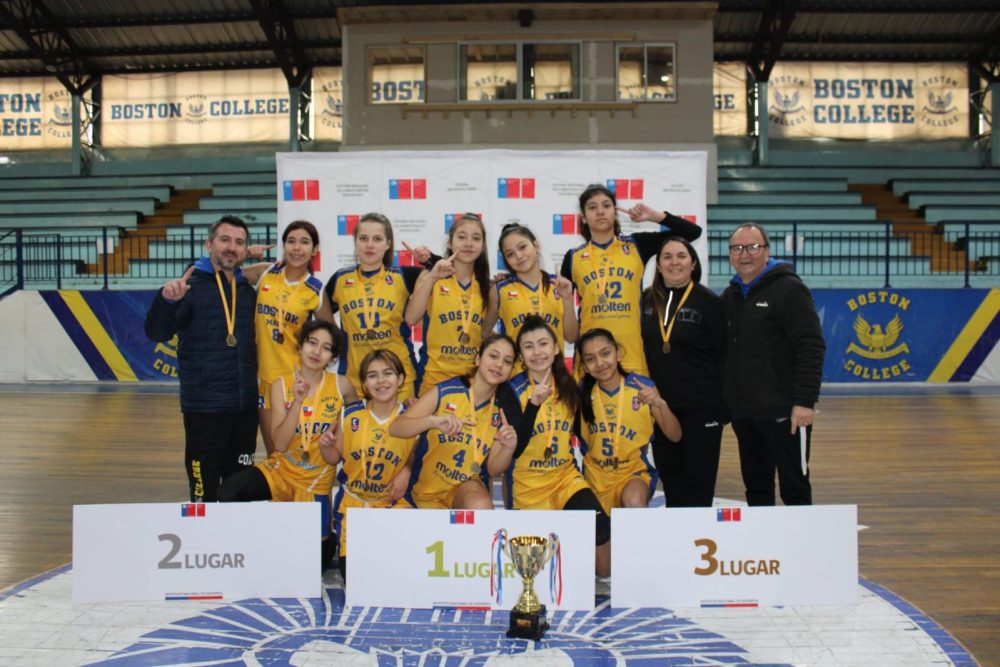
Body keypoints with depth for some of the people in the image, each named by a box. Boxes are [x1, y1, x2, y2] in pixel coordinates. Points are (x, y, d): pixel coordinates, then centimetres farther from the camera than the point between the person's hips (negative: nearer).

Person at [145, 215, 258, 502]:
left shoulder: (248, 291, 12)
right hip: (204, 410, -5)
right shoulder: (191, 286, -3)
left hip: (246, 408, 5)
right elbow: (157, 333, -16)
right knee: (204, 492, 2)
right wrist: (166, 300, -33)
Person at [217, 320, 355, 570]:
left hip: (316, 483, -1)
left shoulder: (341, 385, -11)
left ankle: (327, 538, 30)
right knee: (229, 492, -28)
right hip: (279, 470, 1)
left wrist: (327, 446, -18)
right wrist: (297, 401, -30)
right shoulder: (281, 386, -9)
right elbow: (280, 444, -17)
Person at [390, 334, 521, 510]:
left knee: (481, 506, -31)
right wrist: (433, 421, -37)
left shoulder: (502, 411, -5)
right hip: (428, 487, -1)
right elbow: (395, 428, -19)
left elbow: (493, 469, -1)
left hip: (468, 484, 1)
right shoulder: (445, 391, -14)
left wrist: (509, 448, -22)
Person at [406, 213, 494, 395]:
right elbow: (411, 319, -17)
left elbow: (485, 334, 11)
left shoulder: (485, 285, 6)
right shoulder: (430, 277, -1)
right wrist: (431, 278, -24)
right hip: (435, 377, -2)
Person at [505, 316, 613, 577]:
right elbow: (514, 449, -20)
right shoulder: (512, 390, -11)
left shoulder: (569, 387, 1)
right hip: (528, 484, -2)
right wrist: (534, 403, -29)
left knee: (600, 525, -22)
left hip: (566, 476, 2)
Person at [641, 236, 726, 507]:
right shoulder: (648, 299, 6)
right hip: (661, 406, 4)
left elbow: (725, 355, -6)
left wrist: (725, 404, -8)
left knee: (697, 486, 3)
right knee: (671, 484, 14)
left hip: (701, 408, -4)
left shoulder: (709, 302, -6)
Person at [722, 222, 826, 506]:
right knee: (756, 487, 13)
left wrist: (805, 401, -19)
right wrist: (725, 399, 11)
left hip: (782, 411, -6)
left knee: (794, 487, 2)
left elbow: (812, 347, -14)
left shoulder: (789, 289, -7)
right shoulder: (730, 296, 15)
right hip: (742, 412, 7)